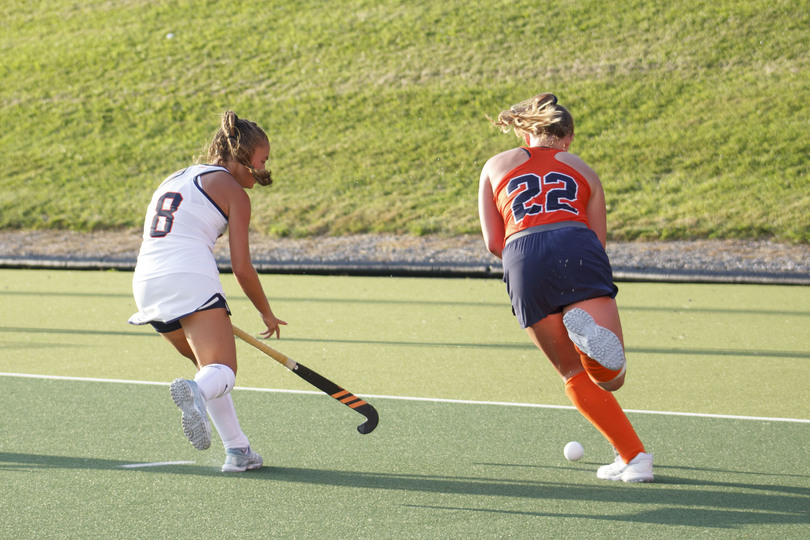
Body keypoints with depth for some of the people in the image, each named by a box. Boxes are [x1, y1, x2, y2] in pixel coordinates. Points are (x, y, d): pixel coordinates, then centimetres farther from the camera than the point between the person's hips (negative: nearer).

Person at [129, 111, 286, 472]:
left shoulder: (174, 180, 28)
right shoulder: (233, 192, 5)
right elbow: (242, 268, 0)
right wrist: (267, 314, 15)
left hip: (146, 282, 7)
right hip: (190, 279, -7)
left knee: (208, 365, 22)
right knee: (223, 371, -11)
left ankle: (237, 450, 15)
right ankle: (194, 393, -46)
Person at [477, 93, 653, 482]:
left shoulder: (496, 166, 27)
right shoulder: (582, 170, 27)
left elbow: (493, 243, 21)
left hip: (523, 262, 1)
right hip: (579, 252, -1)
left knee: (574, 376, 14)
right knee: (610, 376, -3)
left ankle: (634, 458, 3)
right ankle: (588, 330, -35)